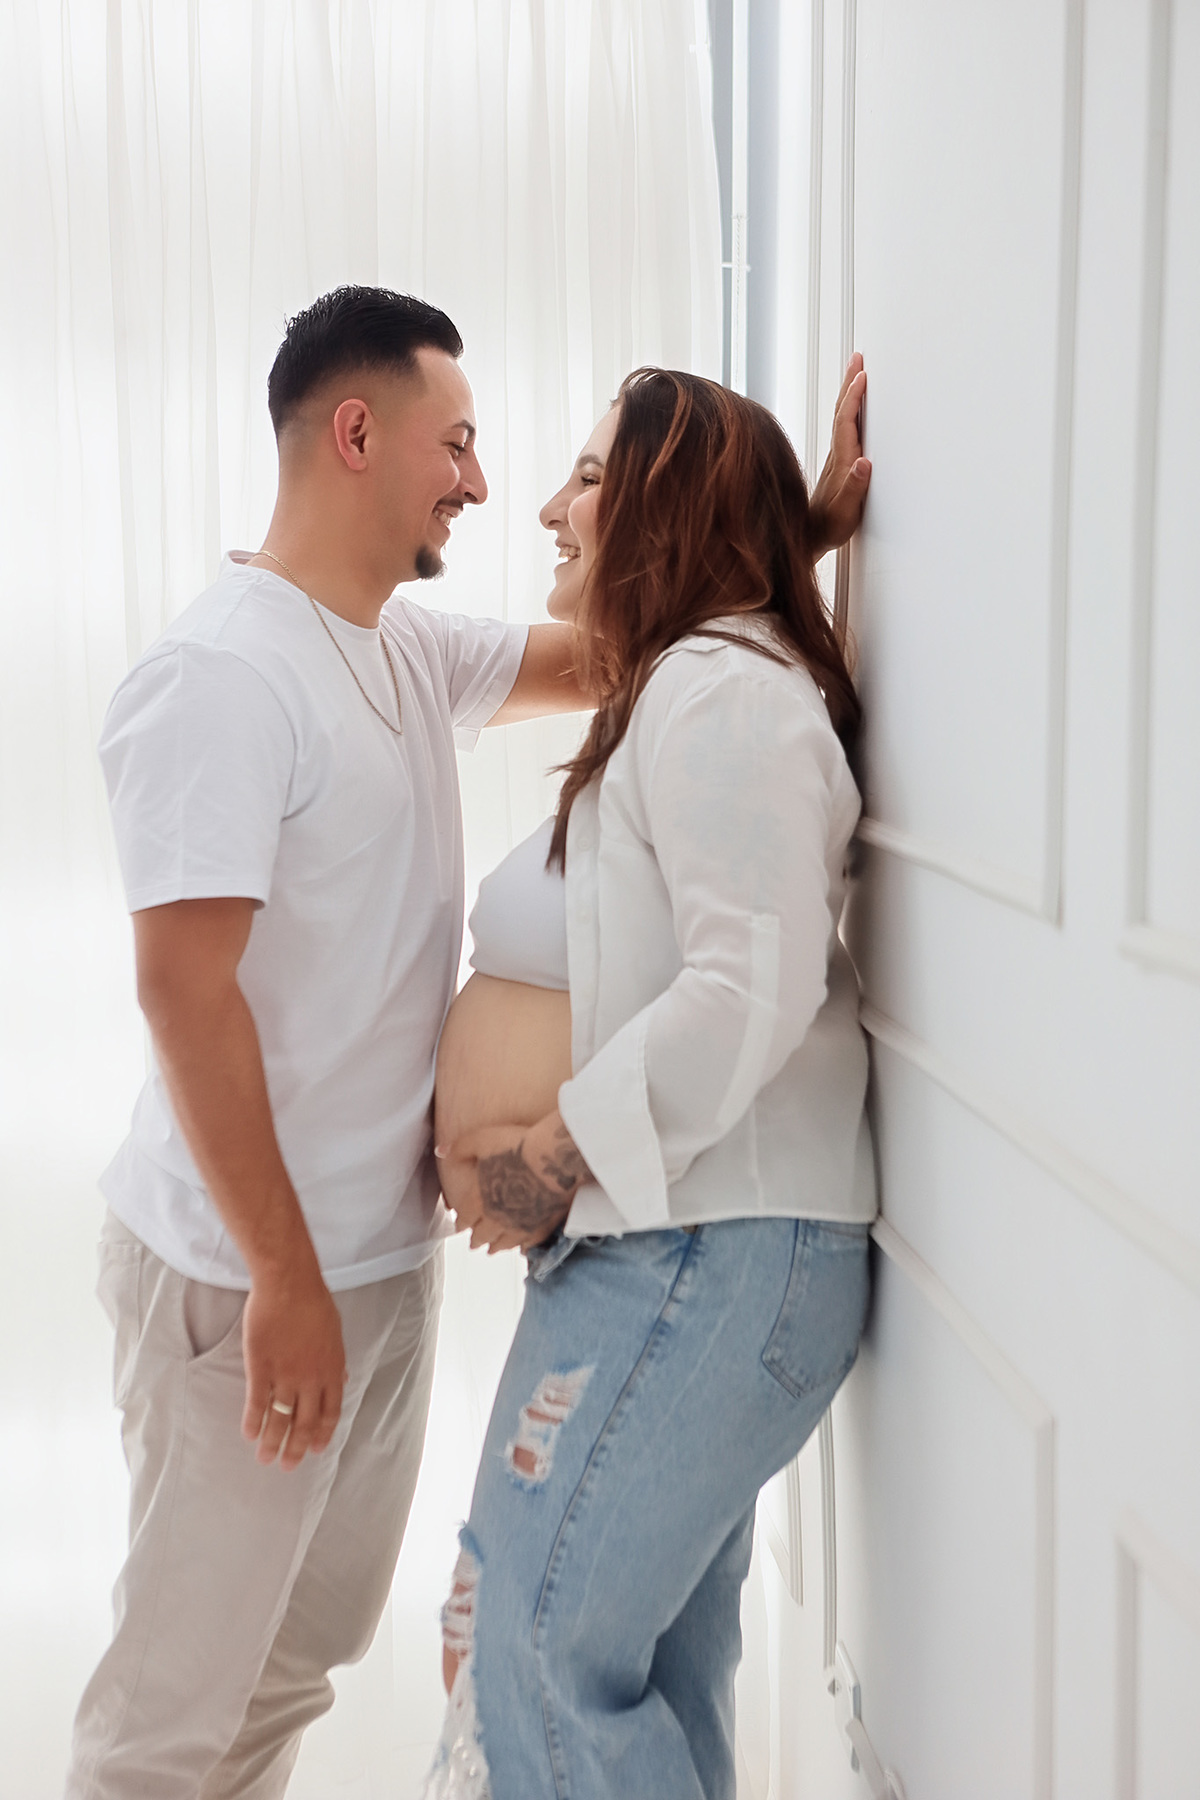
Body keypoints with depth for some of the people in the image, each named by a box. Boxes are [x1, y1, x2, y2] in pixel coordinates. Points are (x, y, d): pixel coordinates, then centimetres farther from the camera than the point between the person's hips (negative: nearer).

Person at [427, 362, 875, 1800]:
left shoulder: (722, 691, -15)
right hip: (677, 1251, 10)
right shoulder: (683, 686, 18)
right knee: (662, 1654, 18)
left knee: (540, 1648, -4)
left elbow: (758, 986, -25)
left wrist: (552, 1160, -18)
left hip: (700, 1260, -10)